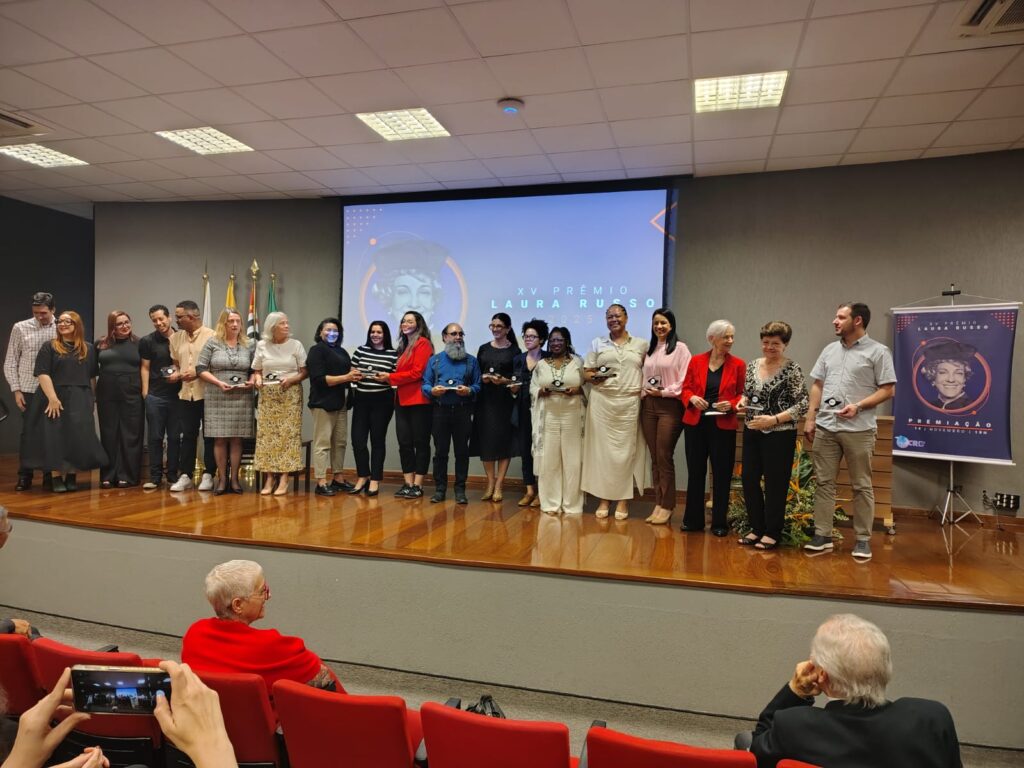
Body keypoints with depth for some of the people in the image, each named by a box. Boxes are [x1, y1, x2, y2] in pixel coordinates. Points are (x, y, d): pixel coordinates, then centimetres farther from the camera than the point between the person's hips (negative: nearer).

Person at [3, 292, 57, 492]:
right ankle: (24, 476, 12)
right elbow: (10, 363, 5)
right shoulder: (20, 328, 2)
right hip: (29, 390, 0)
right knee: (28, 433, 2)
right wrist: (16, 390, -2)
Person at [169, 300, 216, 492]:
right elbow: (176, 363, 21)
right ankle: (185, 475, 14)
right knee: (188, 435, 8)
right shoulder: (176, 338, 11)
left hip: (207, 393, -5)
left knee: (209, 436, 4)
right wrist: (175, 374, 1)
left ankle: (208, 475, 14)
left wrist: (198, 372, -16)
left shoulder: (210, 335, -8)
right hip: (185, 394, 5)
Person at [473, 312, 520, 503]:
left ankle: (498, 486, 5)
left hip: (505, 401, -3)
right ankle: (490, 484, 13)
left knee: (503, 442, -2)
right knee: (486, 442, 2)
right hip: (485, 400, 3)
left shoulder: (514, 351, 2)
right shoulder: (483, 348, 11)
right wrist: (482, 378, -8)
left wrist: (504, 381, -16)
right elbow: (475, 374, 13)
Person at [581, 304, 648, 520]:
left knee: (625, 450, 1)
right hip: (602, 401, 1)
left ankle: (623, 500, 9)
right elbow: (586, 372, 9)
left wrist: (644, 388, -7)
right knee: (601, 448, 0)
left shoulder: (641, 344, 9)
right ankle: (603, 499, 8)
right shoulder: (597, 343, 11)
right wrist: (595, 377, -12)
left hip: (629, 403, -1)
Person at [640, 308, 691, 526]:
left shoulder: (680, 348, -2)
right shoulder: (649, 349, 16)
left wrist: (664, 392, -13)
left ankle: (667, 506, 4)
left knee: (664, 457, -5)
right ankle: (658, 503, 12)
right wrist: (644, 392, 0)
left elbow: (685, 381, -8)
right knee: (654, 458, 6)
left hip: (669, 406, -5)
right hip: (648, 406, 6)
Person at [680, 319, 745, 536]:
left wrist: (731, 404, -15)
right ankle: (693, 520, 21)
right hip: (695, 424, 1)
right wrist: (692, 398, -14)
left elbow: (742, 395, 4)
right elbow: (686, 388, 6)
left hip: (723, 426, -1)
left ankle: (719, 523, 17)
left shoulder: (738, 365, -1)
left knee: (722, 474, 5)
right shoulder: (696, 361, 2)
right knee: (695, 472, 9)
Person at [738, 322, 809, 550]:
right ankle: (757, 528, 25)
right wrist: (743, 402, -4)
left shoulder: (792, 370, -9)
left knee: (775, 484, 3)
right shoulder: (752, 365, 8)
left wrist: (774, 420, -20)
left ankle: (772, 533, 17)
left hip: (779, 435, -6)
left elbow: (802, 405, -12)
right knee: (749, 480, 9)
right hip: (752, 433, 6)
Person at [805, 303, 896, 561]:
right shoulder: (830, 350, 14)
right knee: (824, 482, 6)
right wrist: (810, 418, 8)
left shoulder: (878, 351, -1)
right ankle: (822, 535, 13)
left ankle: (863, 539, 13)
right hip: (825, 427, 5)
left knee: (861, 485, 4)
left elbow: (888, 390, -5)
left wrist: (858, 406, -16)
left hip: (858, 429, -5)